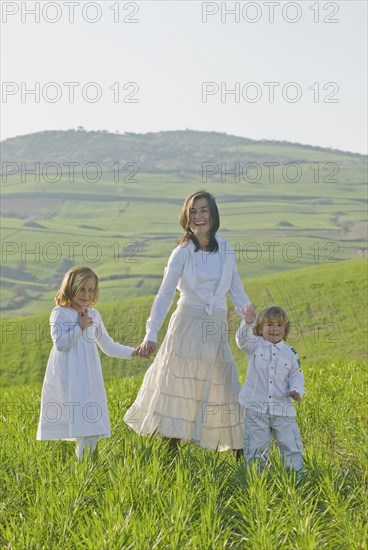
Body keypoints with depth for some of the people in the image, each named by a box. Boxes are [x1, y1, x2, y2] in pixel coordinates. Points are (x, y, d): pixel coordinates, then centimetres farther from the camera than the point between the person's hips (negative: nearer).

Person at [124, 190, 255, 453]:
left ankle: (239, 451, 14)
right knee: (178, 388, 2)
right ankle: (171, 449, 10)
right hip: (187, 324, -3)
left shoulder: (225, 249, 6)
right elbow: (165, 295, -8)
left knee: (224, 389, 6)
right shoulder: (183, 253, -4)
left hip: (217, 328, 3)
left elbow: (236, 289, 13)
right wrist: (151, 335, -16)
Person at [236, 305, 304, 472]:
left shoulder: (289, 353, 9)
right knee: (256, 447, 1)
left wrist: (296, 390, -10)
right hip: (255, 407, -2)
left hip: (283, 409, 2)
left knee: (291, 444, 2)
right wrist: (247, 323, -39)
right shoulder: (255, 345, 2)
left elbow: (296, 375, 12)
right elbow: (242, 339, -19)